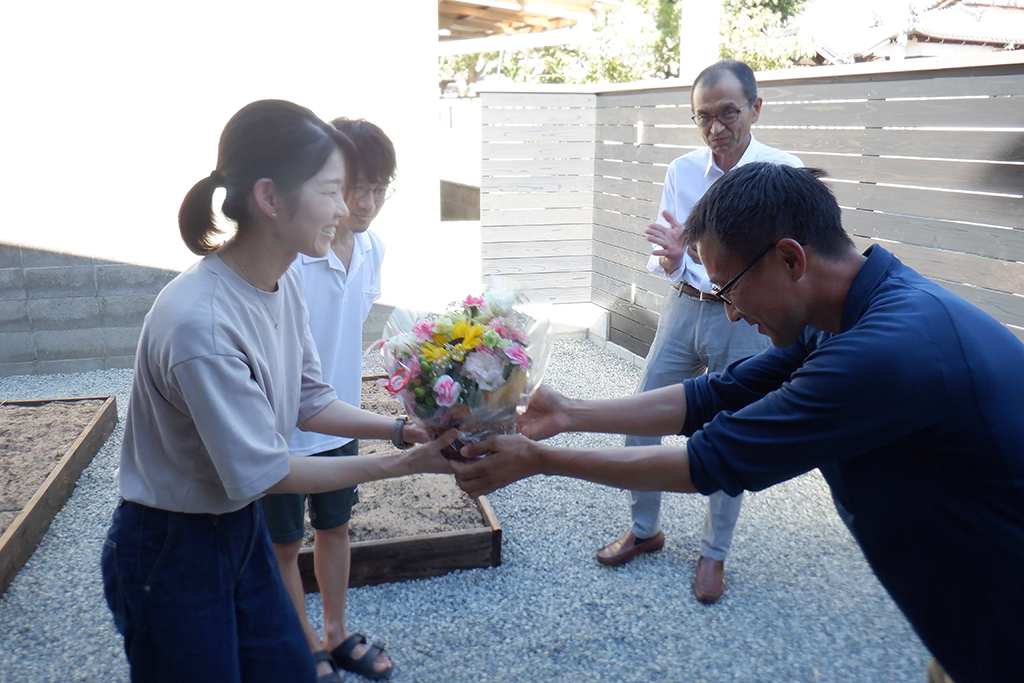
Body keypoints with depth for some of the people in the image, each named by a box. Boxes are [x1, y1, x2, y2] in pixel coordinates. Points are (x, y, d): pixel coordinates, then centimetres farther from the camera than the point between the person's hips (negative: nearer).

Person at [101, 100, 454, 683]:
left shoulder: (285, 282, -6)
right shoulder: (199, 324, -31)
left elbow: (309, 402, 5)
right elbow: (262, 472, -23)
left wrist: (404, 429, -6)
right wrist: (404, 464, -20)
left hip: (241, 526, 7)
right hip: (169, 555, -7)